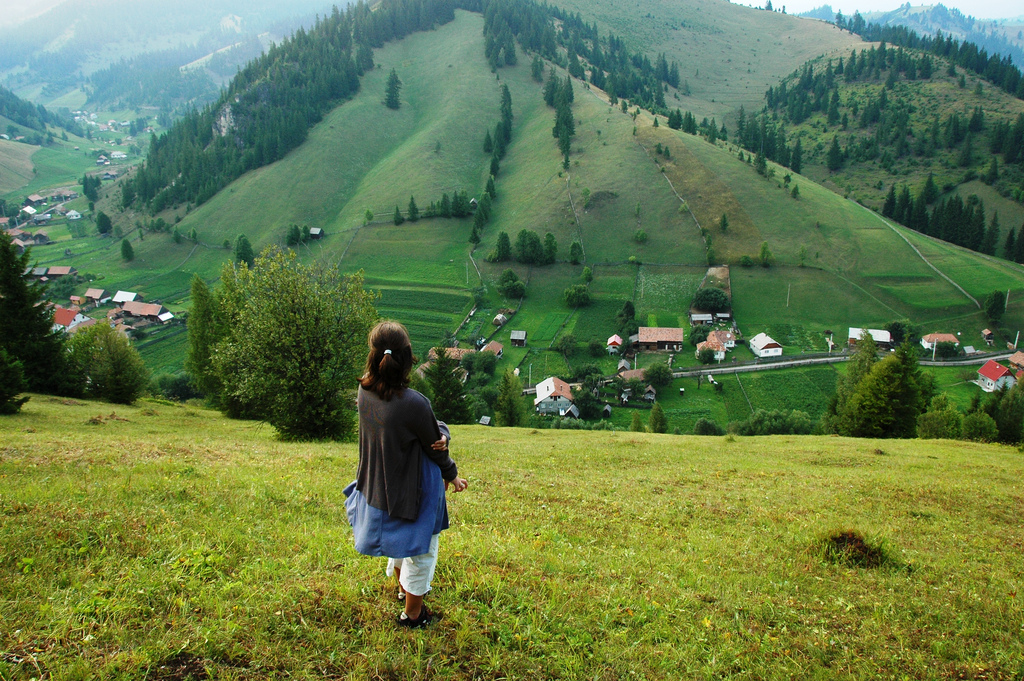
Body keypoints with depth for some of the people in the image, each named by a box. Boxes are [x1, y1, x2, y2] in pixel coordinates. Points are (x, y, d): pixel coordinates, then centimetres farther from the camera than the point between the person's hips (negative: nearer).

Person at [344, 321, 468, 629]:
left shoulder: (365, 390, -15)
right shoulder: (413, 403, -34)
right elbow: (434, 447, -16)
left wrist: (441, 432, -23)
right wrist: (451, 474, 2)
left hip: (377, 486, 7)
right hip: (413, 491, -6)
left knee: (399, 538, 32)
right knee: (420, 548, 18)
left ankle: (403, 587, 57)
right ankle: (413, 614, 37)